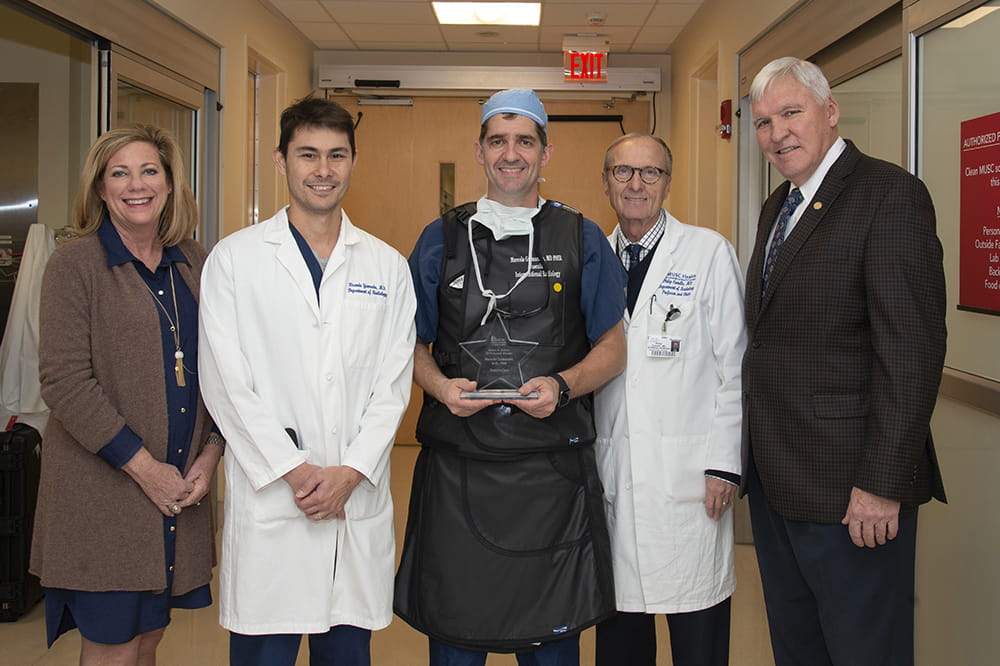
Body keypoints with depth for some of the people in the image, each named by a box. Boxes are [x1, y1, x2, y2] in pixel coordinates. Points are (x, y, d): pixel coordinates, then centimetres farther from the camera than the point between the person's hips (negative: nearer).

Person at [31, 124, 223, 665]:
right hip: (102, 489, -4)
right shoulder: (75, 264, -6)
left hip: (181, 488, 5)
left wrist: (211, 453, -2)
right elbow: (63, 381, -13)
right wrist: (144, 467, -14)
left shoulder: (191, 263, 10)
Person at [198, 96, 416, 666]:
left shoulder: (387, 266, 10)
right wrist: (294, 470, -9)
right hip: (268, 499, -2)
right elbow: (226, 382, -3)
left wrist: (349, 473, -7)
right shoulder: (235, 258, 3)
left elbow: (394, 382, 4)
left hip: (359, 502, 2)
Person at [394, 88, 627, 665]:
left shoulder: (583, 240, 8)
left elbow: (613, 349, 8)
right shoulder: (442, 239, 10)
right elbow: (414, 343, 13)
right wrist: (441, 386, -8)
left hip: (552, 466, 0)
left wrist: (560, 386, -11)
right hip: (456, 465, 1)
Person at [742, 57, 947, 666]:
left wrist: (882, 483, -21)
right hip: (775, 479, 8)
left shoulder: (890, 194, -13)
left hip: (851, 490, -8)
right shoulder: (778, 205, 14)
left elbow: (912, 349, -19)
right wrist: (752, 454, 10)